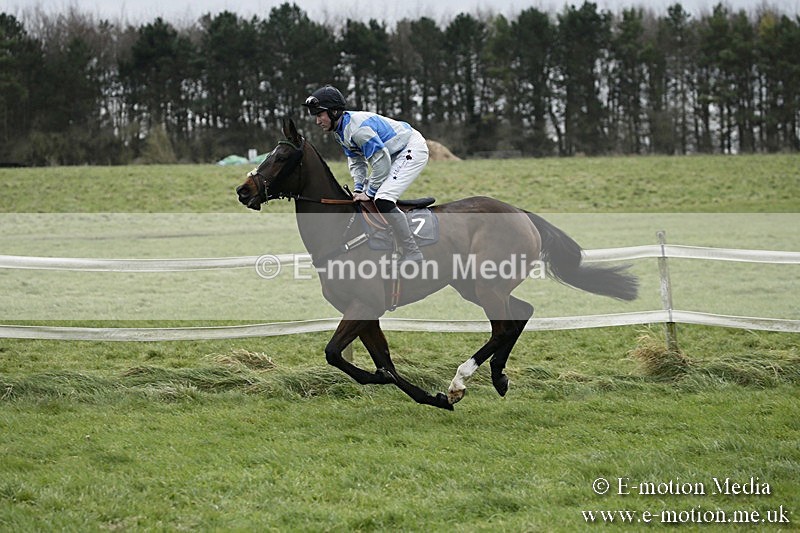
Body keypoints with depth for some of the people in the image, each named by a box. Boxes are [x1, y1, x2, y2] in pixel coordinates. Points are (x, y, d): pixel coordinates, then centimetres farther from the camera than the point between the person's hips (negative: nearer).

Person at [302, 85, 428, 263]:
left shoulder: (357, 126, -28)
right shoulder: (339, 130, 3)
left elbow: (381, 162, -27)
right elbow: (356, 161, 12)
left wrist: (369, 192, -18)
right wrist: (359, 188, -2)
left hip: (412, 149, -11)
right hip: (394, 154, 11)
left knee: (383, 200, -23)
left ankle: (413, 253, -17)